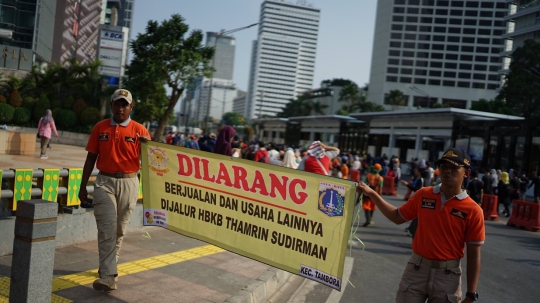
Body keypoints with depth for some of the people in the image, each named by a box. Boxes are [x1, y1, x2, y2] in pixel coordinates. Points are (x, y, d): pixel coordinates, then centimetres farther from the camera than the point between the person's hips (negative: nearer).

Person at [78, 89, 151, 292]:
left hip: (129, 184, 0)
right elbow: (91, 158, 7)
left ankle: (109, 267, 29)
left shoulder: (139, 130, -2)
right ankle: (108, 276, -10)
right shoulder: (100, 128, 3)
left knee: (120, 229, 11)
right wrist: (83, 186, 6)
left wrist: (148, 145, -25)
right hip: (105, 182, 0)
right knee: (107, 228, -9)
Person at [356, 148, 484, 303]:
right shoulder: (424, 195, 0)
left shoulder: (473, 210, -9)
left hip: (447, 274, -2)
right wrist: (372, 194, 6)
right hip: (417, 268, 2)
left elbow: (473, 255, -7)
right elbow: (397, 216, 11)